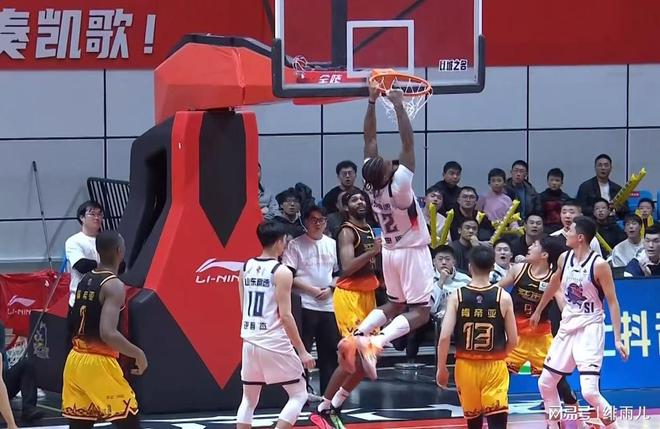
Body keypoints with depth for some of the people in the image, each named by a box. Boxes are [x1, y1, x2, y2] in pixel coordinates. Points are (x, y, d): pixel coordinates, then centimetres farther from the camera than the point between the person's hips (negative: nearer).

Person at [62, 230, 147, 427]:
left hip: (75, 360, 8)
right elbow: (108, 333, -26)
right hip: (99, 364, -8)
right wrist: (138, 354, -16)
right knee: (129, 423, 1)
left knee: (78, 424, 11)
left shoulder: (85, 280, 10)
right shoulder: (114, 286, -16)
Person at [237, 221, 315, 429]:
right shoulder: (282, 272, -12)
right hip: (275, 344, -6)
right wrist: (302, 351, -10)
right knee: (299, 394, 6)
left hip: (250, 342, 6)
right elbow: (285, 315, -15)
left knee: (249, 399, 17)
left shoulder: (246, 268, 8)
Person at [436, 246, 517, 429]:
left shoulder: (457, 297, -6)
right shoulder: (503, 297, -6)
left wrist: (441, 369, 1)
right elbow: (513, 340, -2)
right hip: (495, 366, -2)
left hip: (466, 365, 2)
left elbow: (444, 337, -11)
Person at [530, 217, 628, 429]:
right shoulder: (565, 258, 2)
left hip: (589, 329, -7)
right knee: (546, 382, 10)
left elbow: (612, 302, -13)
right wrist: (538, 311, 34)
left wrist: (617, 339, -18)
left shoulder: (599, 265, -17)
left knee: (589, 391, -19)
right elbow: (554, 284, 22)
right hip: (567, 327, 7)